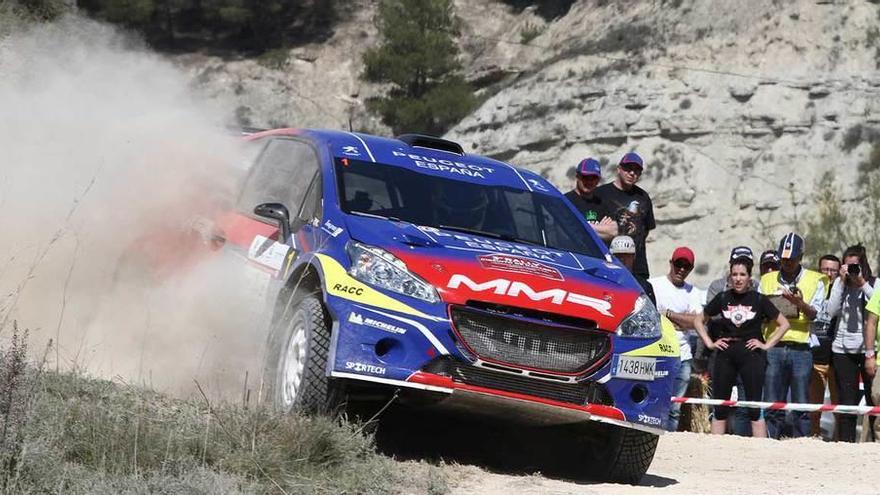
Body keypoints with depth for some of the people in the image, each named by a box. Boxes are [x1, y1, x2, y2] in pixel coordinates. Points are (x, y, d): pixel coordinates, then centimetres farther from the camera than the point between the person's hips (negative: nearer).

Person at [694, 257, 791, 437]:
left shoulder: (759, 300, 1)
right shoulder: (723, 298, 6)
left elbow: (784, 324, 7)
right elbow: (698, 320, 17)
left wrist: (767, 345, -1)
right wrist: (709, 343, 6)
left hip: (751, 354, -2)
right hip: (725, 355, 2)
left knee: (755, 408, -3)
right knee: (720, 408, 4)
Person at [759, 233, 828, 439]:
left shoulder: (815, 281, 9)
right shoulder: (767, 280, 16)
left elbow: (814, 314, -2)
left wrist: (798, 302, -21)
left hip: (800, 350, -2)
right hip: (773, 348, 2)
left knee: (801, 406, -1)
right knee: (772, 405, 1)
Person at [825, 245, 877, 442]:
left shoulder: (873, 284, 1)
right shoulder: (839, 284, 7)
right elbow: (831, 311, -4)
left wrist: (862, 283, -17)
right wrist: (842, 281, -7)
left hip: (869, 348, -2)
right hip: (843, 349, 2)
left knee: (873, 400, -1)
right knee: (847, 402, 3)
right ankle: (845, 444, 6)